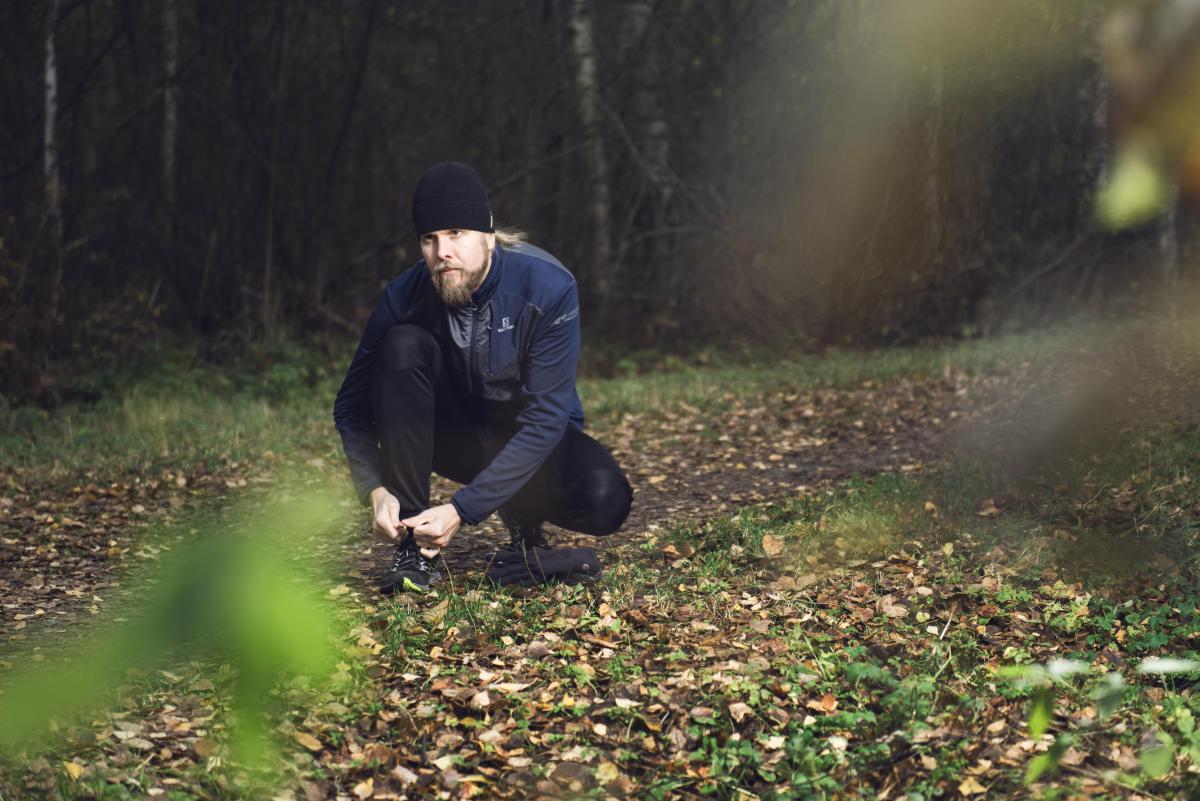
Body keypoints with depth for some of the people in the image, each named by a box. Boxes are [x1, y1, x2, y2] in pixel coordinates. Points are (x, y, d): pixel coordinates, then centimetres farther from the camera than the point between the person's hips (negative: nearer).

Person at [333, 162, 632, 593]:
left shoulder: (549, 287, -26)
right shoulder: (406, 296, -19)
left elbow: (544, 420, -29)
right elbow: (352, 408, -11)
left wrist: (462, 509, -36)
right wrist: (376, 490, -30)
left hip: (533, 442, -2)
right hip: (456, 434, 2)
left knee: (605, 501, -34)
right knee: (403, 345, -28)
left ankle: (525, 532, 3)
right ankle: (413, 548, -23)